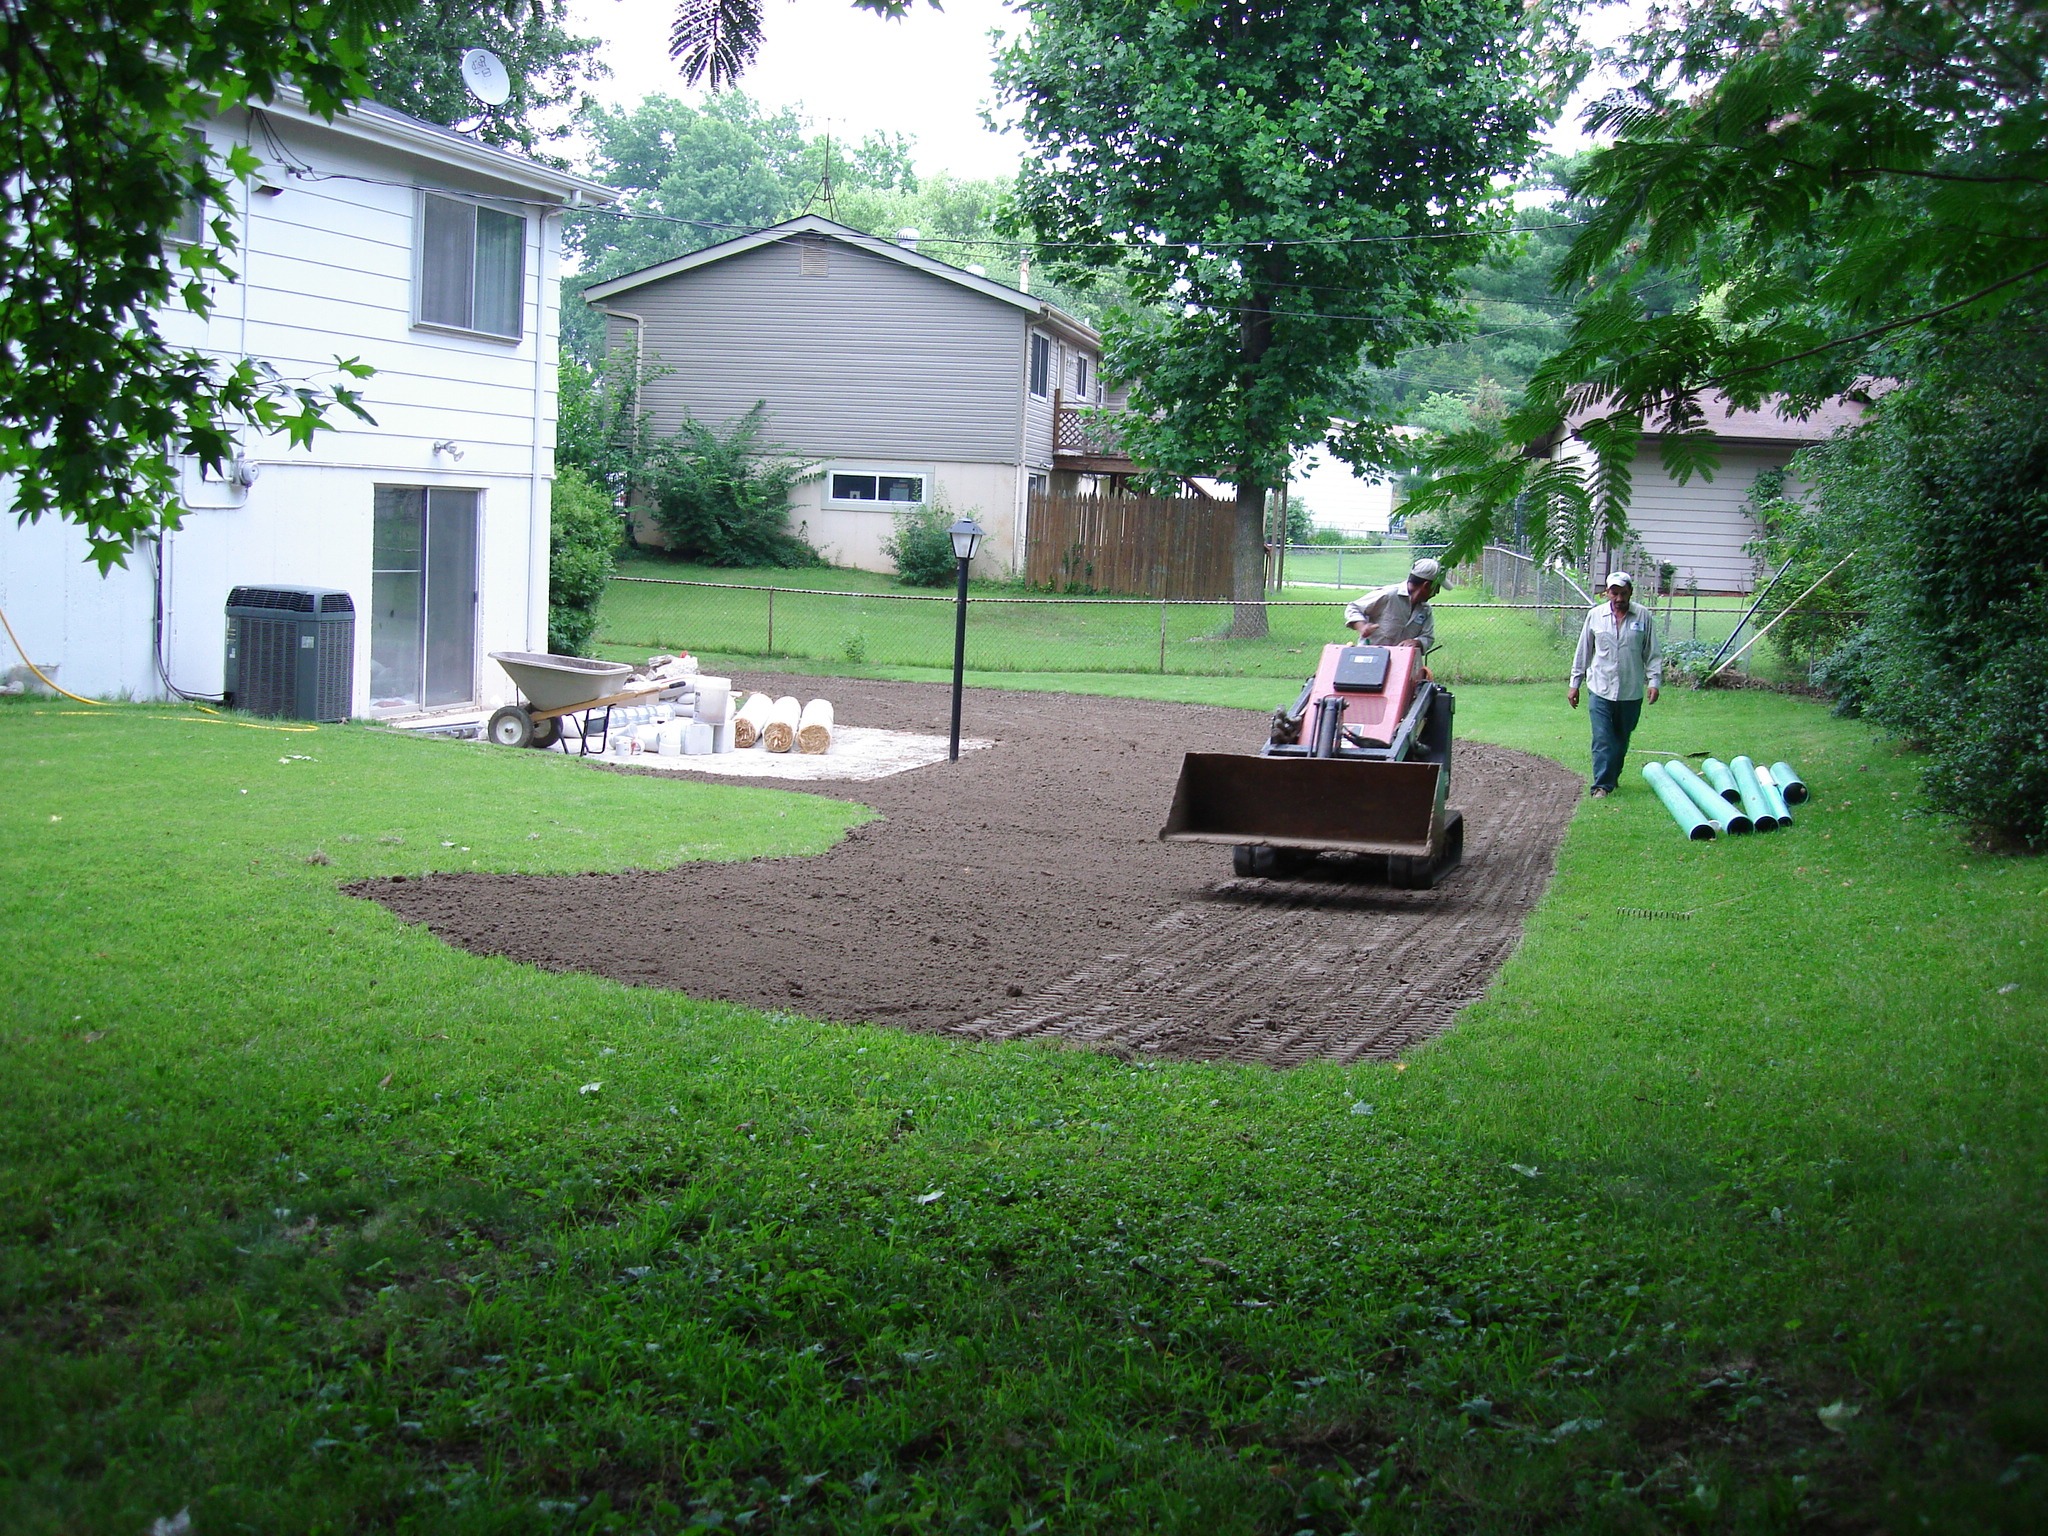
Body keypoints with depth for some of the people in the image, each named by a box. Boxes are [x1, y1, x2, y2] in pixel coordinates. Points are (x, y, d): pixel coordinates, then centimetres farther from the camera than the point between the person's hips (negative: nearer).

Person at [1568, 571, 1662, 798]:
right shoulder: (1595, 615, 2)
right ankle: (1602, 785, -6)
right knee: (1602, 740, -8)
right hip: (1601, 690, -1)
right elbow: (1583, 652, 9)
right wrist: (1574, 684, 9)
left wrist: (1654, 681, -7)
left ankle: (1612, 777, 29)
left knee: (1622, 739, 13)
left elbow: (1652, 653, 4)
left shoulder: (1643, 616, 1)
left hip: (1631, 692, 1)